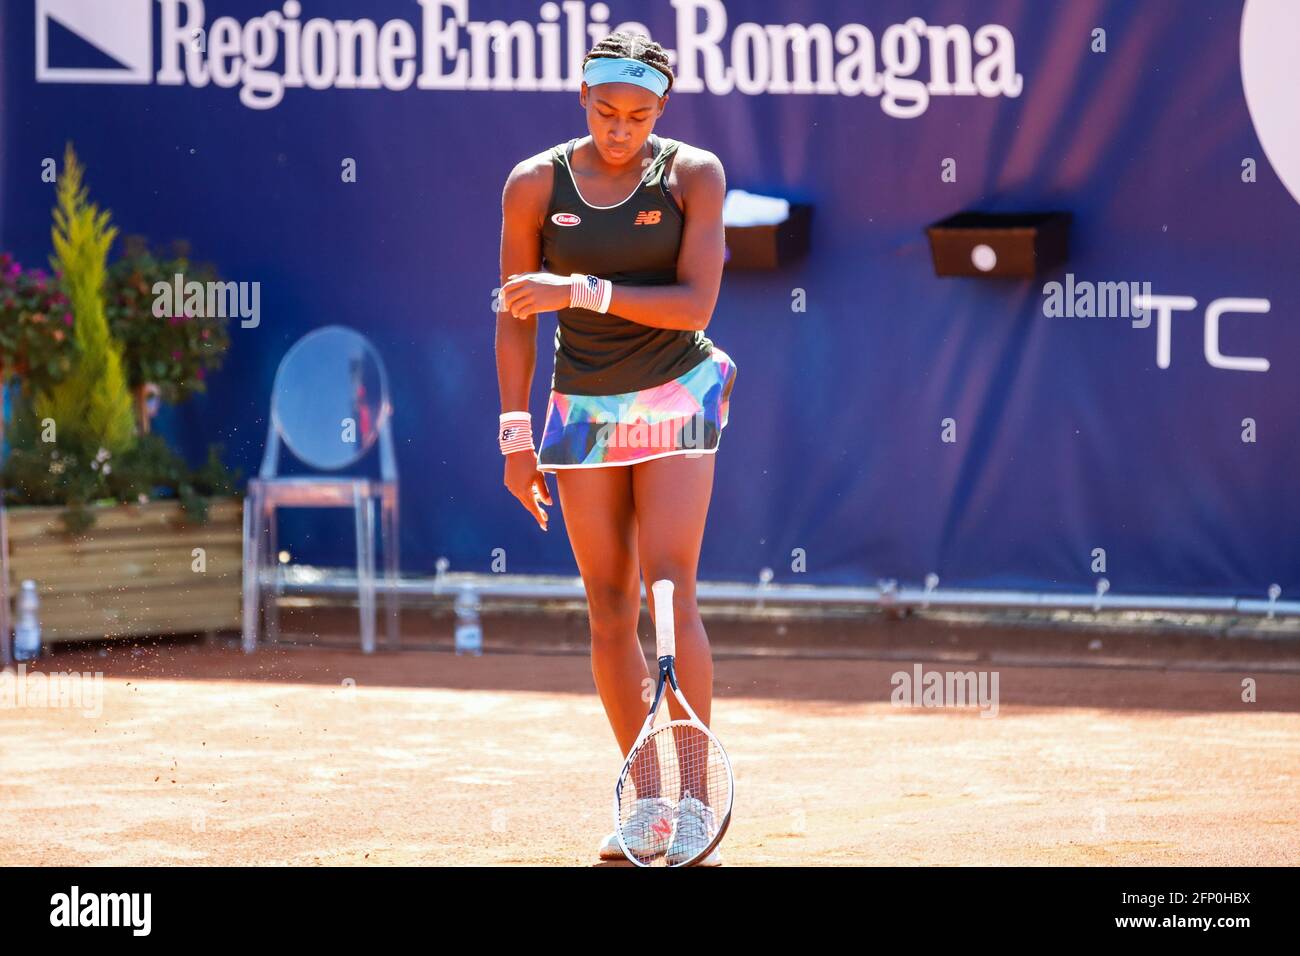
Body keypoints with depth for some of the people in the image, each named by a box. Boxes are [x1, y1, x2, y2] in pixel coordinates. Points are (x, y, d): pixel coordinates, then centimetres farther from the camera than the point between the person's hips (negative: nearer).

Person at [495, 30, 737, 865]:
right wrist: (517, 435, -4)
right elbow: (516, 318, 1)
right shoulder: (536, 185, -3)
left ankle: (697, 798, -8)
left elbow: (696, 303, -15)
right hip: (583, 410, 2)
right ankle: (647, 806, 7)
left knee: (670, 592, -13)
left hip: (674, 397, -2)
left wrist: (582, 290, -25)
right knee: (609, 609, 1)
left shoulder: (694, 175, -7)